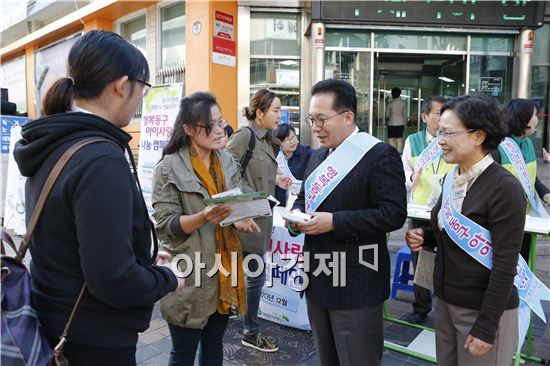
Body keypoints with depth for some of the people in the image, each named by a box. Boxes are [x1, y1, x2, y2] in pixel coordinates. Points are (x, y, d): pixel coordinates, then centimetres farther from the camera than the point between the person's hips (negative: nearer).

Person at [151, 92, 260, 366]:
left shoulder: (228, 162, 6)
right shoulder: (169, 168, -12)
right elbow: (166, 224, -13)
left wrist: (241, 219, -9)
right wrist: (202, 218, -29)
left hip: (223, 270, 5)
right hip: (189, 274, -5)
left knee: (214, 344, 21)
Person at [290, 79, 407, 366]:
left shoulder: (380, 154, -13)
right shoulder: (317, 156, 12)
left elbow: (393, 213, -19)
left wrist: (333, 222, -24)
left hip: (356, 285, -7)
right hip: (318, 280, 8)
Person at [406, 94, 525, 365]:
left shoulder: (504, 188, -20)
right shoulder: (451, 178, 2)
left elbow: (505, 264, -19)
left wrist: (486, 326, -17)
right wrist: (425, 237, -7)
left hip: (484, 309, -7)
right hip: (445, 302, 7)